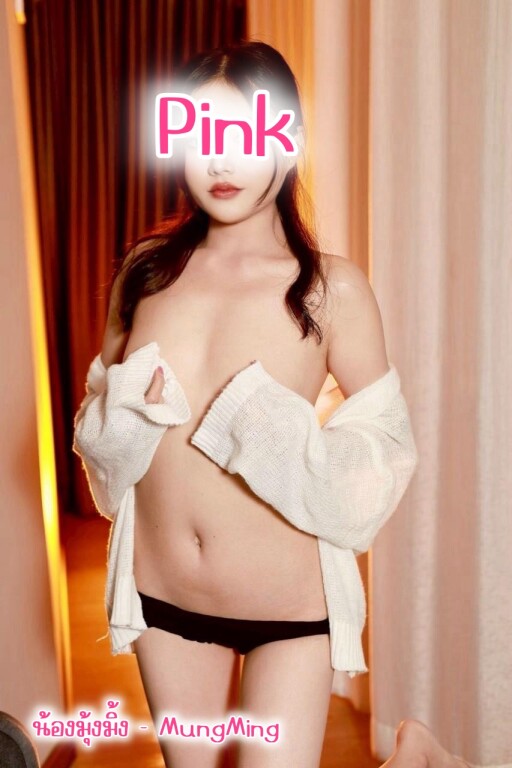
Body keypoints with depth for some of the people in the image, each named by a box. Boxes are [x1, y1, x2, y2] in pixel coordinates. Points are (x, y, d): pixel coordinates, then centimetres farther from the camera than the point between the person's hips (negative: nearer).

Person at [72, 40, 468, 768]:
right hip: (162, 595, 4)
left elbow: (387, 447, -9)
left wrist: (274, 429, -25)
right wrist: (126, 408, -15)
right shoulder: (147, 268, -2)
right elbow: (96, 425, 7)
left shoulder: (330, 285, -12)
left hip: (289, 604, -4)